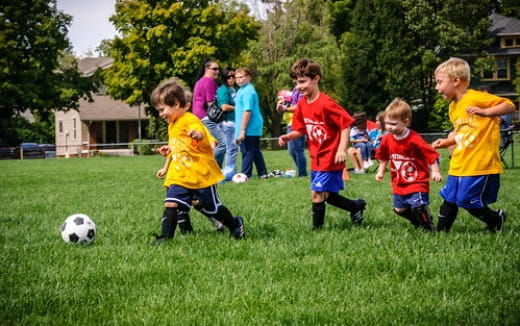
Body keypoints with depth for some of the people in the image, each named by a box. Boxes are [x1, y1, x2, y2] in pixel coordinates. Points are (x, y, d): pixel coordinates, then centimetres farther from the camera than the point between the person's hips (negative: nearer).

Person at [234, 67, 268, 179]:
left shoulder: (247, 91, -16)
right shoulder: (242, 90, 15)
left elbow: (247, 111, -22)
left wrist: (242, 130, -23)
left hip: (249, 128, -10)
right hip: (255, 127, 10)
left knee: (247, 152, -6)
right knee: (256, 151, 15)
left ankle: (245, 175, -4)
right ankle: (263, 174, 21)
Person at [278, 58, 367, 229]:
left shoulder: (326, 104, -21)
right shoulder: (302, 104, 4)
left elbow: (346, 123, -20)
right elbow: (301, 130, 12)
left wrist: (341, 149, -24)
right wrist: (289, 136, -8)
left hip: (330, 158, -9)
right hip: (316, 159, 9)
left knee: (317, 194, -9)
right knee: (326, 195, 15)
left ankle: (317, 228, 4)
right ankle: (356, 206, 35)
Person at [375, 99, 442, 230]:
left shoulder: (414, 140, -21)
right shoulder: (387, 140, -2)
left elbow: (431, 155, -17)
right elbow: (383, 157, 16)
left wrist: (435, 172, -21)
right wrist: (380, 172, 10)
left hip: (417, 183, -6)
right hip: (399, 184, 7)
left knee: (419, 207, -19)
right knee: (399, 209, 10)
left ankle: (429, 228, 3)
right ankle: (419, 223, 33)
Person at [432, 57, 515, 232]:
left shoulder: (477, 98, -14)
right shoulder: (453, 107, 12)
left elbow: (509, 106, -17)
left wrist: (485, 112, -30)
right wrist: (447, 142, 10)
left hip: (480, 164, -8)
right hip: (459, 165, 8)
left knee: (468, 201, -4)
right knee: (449, 200, 8)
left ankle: (496, 220, 19)